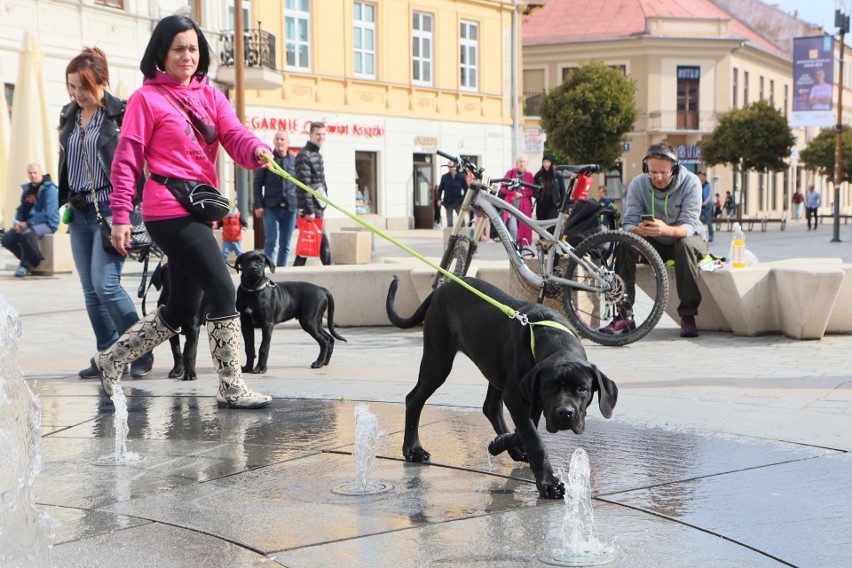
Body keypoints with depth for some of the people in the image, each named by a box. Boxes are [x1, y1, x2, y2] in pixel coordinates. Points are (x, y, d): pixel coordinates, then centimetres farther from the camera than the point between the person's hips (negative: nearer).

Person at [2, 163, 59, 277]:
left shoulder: (49, 188, -10)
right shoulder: (26, 189, 16)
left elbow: (48, 213, -19)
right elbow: (21, 209, 20)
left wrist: (28, 224, -22)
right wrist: (18, 222, -2)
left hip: (47, 224, -8)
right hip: (27, 224, 8)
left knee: (27, 233, -37)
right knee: (7, 238, -13)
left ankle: (26, 264, -15)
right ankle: (29, 260, 1)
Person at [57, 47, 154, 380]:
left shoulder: (122, 114, -7)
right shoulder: (69, 116, 13)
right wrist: (63, 201, 16)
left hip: (111, 209, -7)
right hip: (80, 214, 7)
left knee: (105, 283, -15)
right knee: (91, 290, 6)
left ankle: (140, 351, -2)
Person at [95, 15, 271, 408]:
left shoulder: (210, 96, 14)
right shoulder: (146, 98, -3)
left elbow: (234, 136, -1)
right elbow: (127, 160, -4)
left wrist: (256, 151, -24)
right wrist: (120, 217, -9)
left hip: (199, 209, 8)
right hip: (169, 209, -7)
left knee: (182, 307, 13)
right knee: (222, 290, -11)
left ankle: (112, 359, 29)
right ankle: (231, 388, -3)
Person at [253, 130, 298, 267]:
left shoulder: (294, 161, 10)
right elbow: (258, 183, 2)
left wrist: (300, 205, 6)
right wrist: (258, 205, -5)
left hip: (290, 208, 3)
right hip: (271, 207, -2)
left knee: (285, 244, 6)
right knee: (270, 242, -7)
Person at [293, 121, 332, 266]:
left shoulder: (317, 154, 17)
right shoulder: (304, 155, -14)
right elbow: (304, 185, -19)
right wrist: (309, 210, -22)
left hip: (318, 204, 9)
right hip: (312, 205, -9)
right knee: (323, 240, -6)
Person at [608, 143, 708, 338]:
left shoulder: (690, 182, -20)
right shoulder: (638, 184, -13)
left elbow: (689, 226, -29)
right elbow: (629, 223, -18)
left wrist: (667, 230, -52)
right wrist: (638, 230, -44)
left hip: (684, 240, -2)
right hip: (654, 245, 2)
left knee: (686, 244, -37)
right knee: (624, 243, -26)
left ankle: (688, 315, -29)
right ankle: (624, 315, -26)